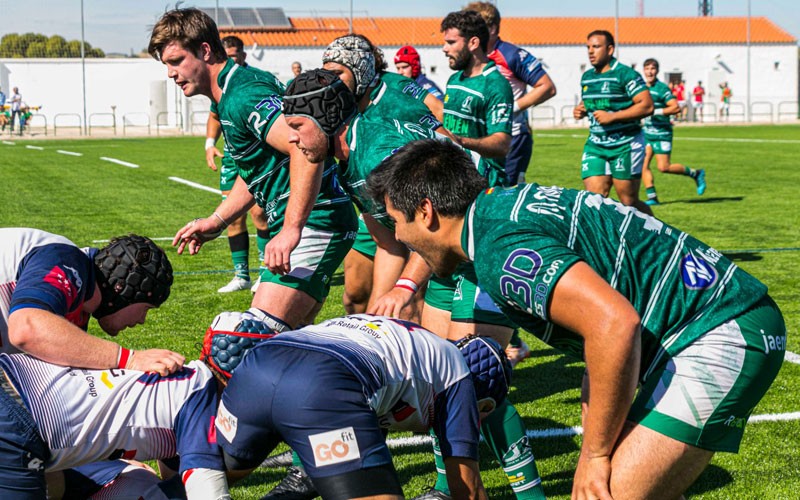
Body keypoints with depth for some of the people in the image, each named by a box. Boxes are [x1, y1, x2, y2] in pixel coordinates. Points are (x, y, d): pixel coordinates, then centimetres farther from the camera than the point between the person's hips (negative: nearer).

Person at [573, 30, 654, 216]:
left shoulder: (625, 74, -10)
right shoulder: (586, 77, 12)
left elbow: (647, 105, -17)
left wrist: (612, 116, -21)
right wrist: (580, 110, 5)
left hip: (625, 146, -6)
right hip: (595, 145, 6)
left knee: (629, 202, 0)